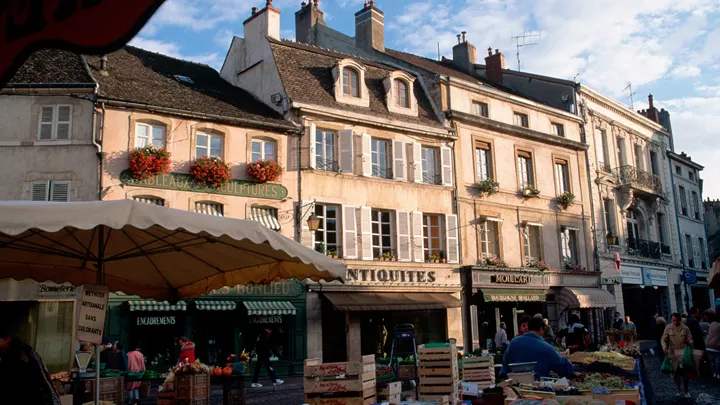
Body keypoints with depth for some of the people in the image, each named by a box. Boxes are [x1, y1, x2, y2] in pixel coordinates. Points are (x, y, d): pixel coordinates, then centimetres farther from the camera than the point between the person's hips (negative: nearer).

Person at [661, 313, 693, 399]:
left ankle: (686, 391, 14)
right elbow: (664, 339, 1)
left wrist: (689, 342, -21)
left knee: (686, 372, -2)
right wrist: (664, 347, -16)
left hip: (683, 352, -1)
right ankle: (679, 391, 23)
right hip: (672, 352, 1)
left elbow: (690, 340, 2)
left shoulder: (685, 328, 0)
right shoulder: (668, 328, 1)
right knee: (675, 372, 8)